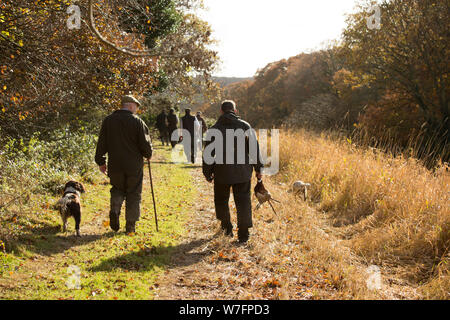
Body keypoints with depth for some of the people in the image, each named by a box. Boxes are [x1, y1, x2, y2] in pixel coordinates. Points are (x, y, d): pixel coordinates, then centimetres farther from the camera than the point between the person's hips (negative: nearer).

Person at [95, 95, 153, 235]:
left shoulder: (108, 120, 3)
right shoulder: (138, 122, -8)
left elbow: (102, 143, 5)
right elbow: (145, 144, -7)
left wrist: (101, 161, 13)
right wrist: (149, 154, 13)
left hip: (115, 165, 3)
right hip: (134, 166, -3)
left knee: (117, 189, 23)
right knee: (133, 194, 8)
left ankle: (114, 210, -4)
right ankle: (130, 226, 9)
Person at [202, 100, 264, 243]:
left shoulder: (214, 129, -3)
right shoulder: (246, 126, -1)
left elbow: (208, 154, 0)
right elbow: (255, 149, 0)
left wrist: (207, 173, 11)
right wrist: (258, 169, 9)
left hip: (222, 173, 0)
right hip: (243, 173, 1)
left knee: (221, 200, 21)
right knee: (243, 202, 6)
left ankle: (227, 227, 30)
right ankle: (243, 234, 4)